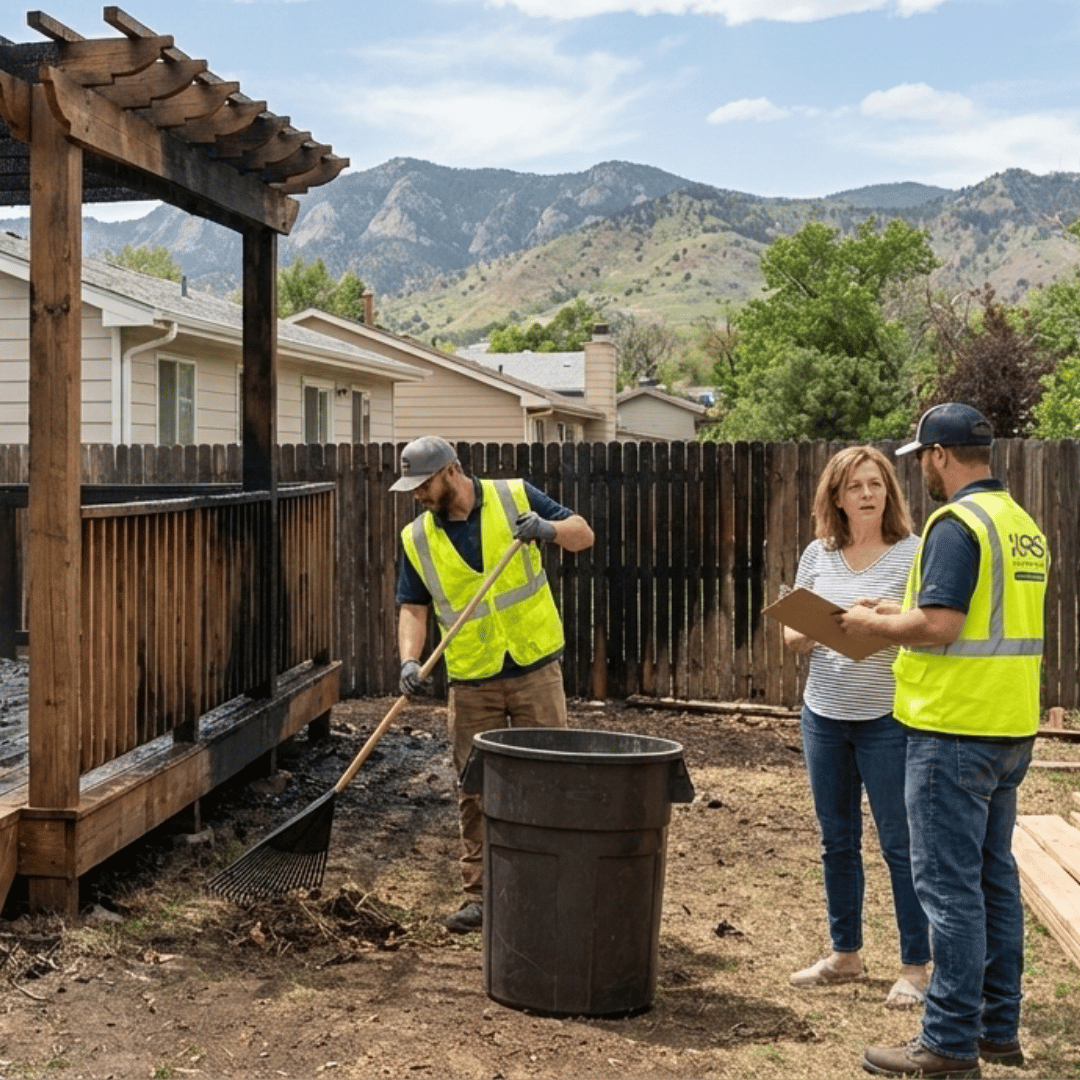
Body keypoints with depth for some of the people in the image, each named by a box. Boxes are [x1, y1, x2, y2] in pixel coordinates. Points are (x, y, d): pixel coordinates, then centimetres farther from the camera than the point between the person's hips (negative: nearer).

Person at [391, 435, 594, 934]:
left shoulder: (515, 498, -3)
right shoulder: (417, 538, 2)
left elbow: (584, 533, 1)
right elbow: (412, 608, 1)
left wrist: (550, 529, -21)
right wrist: (410, 659, -16)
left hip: (535, 669, -2)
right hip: (472, 683, 2)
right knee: (475, 792, 5)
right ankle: (479, 896, 14)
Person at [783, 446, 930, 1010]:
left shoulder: (914, 553, -6)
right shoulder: (818, 555, 7)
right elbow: (792, 633, 9)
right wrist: (816, 631, -13)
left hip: (889, 719, -5)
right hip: (824, 715, 5)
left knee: (901, 844, 0)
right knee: (837, 841, 14)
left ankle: (915, 967, 11)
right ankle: (845, 955, 27)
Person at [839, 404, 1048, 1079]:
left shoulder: (957, 523, -15)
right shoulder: (1024, 524, 13)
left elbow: (938, 625, -22)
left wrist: (872, 623, -6)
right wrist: (902, 616, 18)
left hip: (956, 729, -9)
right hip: (1011, 728, 9)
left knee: (950, 884, -3)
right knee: (995, 877, 15)